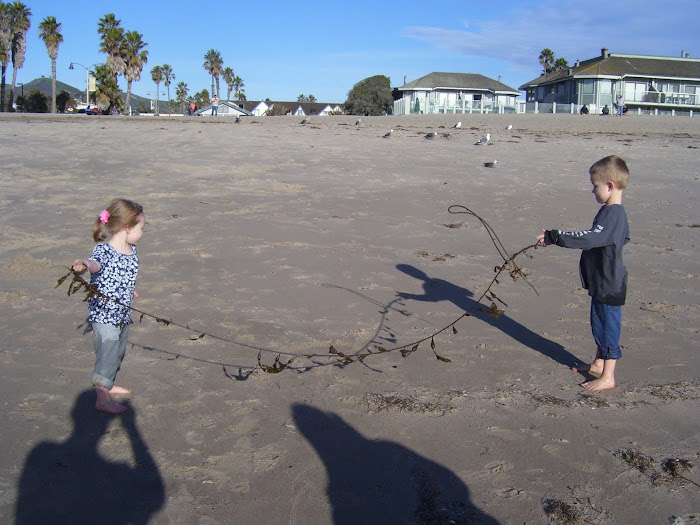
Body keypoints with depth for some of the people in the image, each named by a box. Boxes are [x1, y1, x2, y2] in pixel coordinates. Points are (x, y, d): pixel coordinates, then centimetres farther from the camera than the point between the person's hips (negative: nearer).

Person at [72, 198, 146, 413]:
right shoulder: (104, 250, -21)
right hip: (104, 315, -9)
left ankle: (108, 385, 44)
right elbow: (96, 263, -44)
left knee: (118, 352, 23)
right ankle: (102, 399, 12)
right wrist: (85, 263, -66)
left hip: (123, 313, 9)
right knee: (107, 354, -2)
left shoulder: (131, 249, 3)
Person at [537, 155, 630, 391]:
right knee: (600, 324, 22)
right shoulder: (611, 212, 9)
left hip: (609, 285, -11)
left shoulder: (613, 215, -24)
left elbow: (590, 238, -36)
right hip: (602, 282, 11)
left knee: (608, 327, 0)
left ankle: (608, 377, 11)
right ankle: (598, 363, 38)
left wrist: (554, 237, -36)